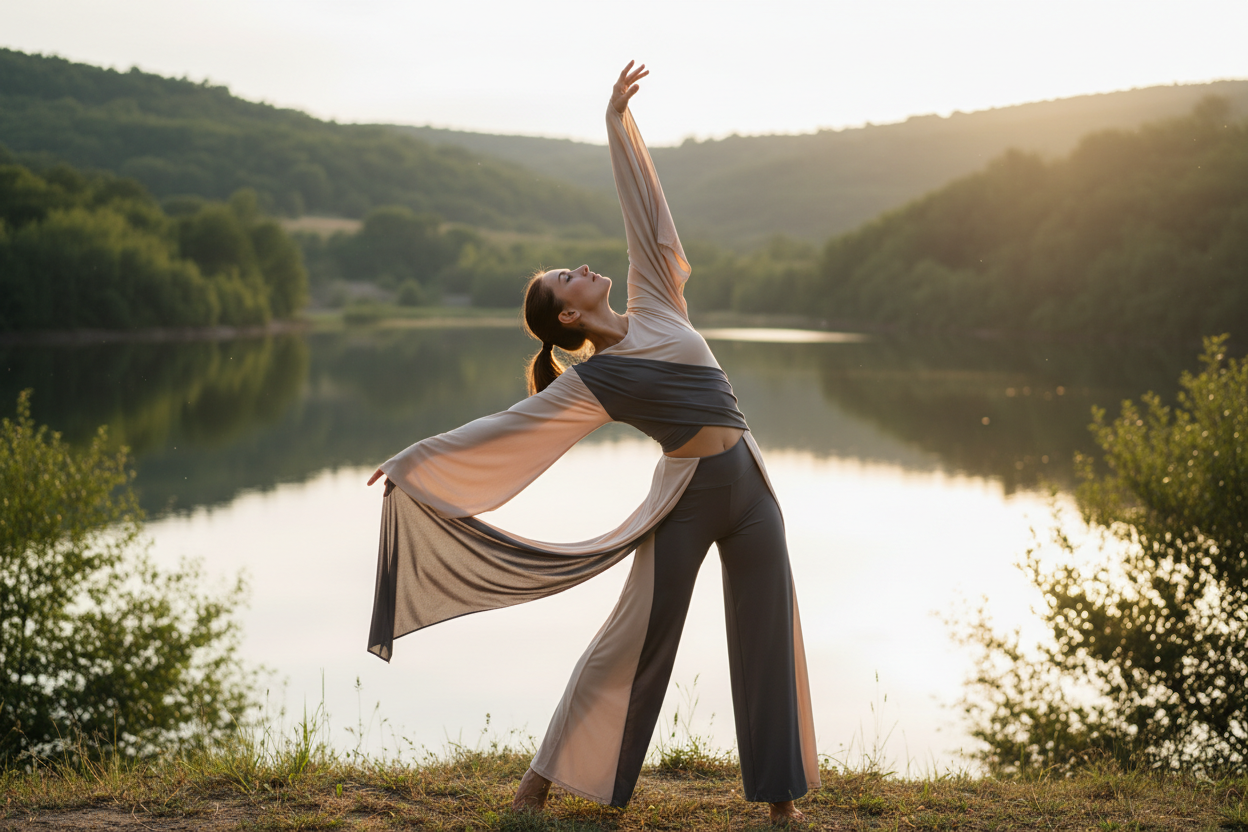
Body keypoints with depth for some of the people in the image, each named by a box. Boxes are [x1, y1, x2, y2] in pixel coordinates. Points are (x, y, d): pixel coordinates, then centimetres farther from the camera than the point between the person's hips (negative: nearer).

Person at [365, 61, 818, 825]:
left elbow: (644, 213, 10)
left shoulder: (655, 301, 9)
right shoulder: (588, 383, -5)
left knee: (769, 636, 6)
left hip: (749, 485, 5)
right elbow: (498, 430, -3)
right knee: (637, 636, 0)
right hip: (687, 497, -5)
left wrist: (618, 121, 9)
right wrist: (414, 463, -5)